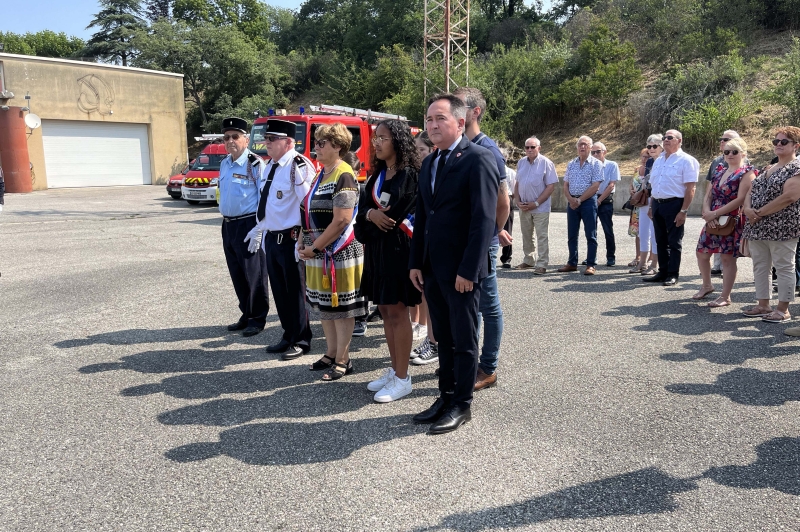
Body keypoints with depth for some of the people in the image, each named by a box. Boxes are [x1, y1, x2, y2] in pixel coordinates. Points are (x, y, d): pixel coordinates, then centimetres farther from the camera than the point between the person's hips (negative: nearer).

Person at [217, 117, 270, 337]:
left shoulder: (255, 164, -12)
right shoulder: (224, 164, 12)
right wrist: (225, 219, 18)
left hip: (248, 224, -8)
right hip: (228, 225, 8)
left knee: (254, 274, 1)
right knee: (237, 275, 14)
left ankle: (257, 319, 13)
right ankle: (246, 314, 27)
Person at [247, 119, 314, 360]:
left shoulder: (299, 165, -17)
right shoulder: (270, 165, 12)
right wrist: (260, 230, 21)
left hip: (291, 239, -9)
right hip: (271, 238, 9)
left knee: (296, 291, 5)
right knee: (279, 291, 17)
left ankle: (300, 341, 21)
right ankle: (288, 336, 33)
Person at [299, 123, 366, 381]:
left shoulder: (343, 176, -15)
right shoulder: (320, 175, 13)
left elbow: (341, 221, -22)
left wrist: (314, 247, -16)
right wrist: (304, 242, 5)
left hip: (339, 253, -9)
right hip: (319, 254, 9)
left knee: (341, 308, 3)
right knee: (324, 306, 16)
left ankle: (343, 360, 16)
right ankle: (332, 354, 30)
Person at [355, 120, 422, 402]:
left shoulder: (411, 174, -9)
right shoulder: (377, 174, 14)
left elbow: (401, 213, -15)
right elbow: (363, 206, 8)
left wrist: (376, 214, -2)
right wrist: (372, 214, -13)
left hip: (398, 248, -8)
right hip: (376, 248, 8)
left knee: (397, 310, -3)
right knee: (385, 309, 12)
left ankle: (402, 378, 8)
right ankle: (394, 369, 24)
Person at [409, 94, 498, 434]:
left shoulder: (478, 159, -11)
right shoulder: (429, 163, 14)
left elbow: (484, 219, -17)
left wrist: (468, 270, -19)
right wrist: (416, 262, 9)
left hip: (460, 270, -7)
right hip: (432, 269, 7)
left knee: (464, 340, 6)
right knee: (443, 338, 16)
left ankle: (461, 405, 19)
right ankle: (446, 396, 29)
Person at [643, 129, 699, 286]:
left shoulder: (686, 160, -7)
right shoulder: (658, 160, 16)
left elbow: (690, 188, -12)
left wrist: (683, 211, -18)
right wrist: (651, 206, 14)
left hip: (674, 204, -7)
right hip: (657, 204, 7)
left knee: (674, 242, 0)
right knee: (661, 241, 12)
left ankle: (673, 275, 7)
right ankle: (663, 272, 20)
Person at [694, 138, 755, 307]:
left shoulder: (747, 173, -8)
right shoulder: (720, 171, 13)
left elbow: (741, 199, -18)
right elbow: (708, 195, 8)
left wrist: (715, 213, -19)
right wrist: (707, 212, -12)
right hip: (713, 221, 7)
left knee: (728, 258, -1)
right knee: (702, 253, 12)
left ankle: (725, 297, 9)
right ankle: (707, 286, 34)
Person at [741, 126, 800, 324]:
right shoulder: (769, 169, 18)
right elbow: (751, 191, 14)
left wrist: (759, 213, -15)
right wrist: (748, 208, -8)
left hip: (781, 228, -8)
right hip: (758, 227, 8)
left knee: (783, 268, 0)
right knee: (760, 267, 11)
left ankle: (783, 310, 6)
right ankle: (763, 305, 20)